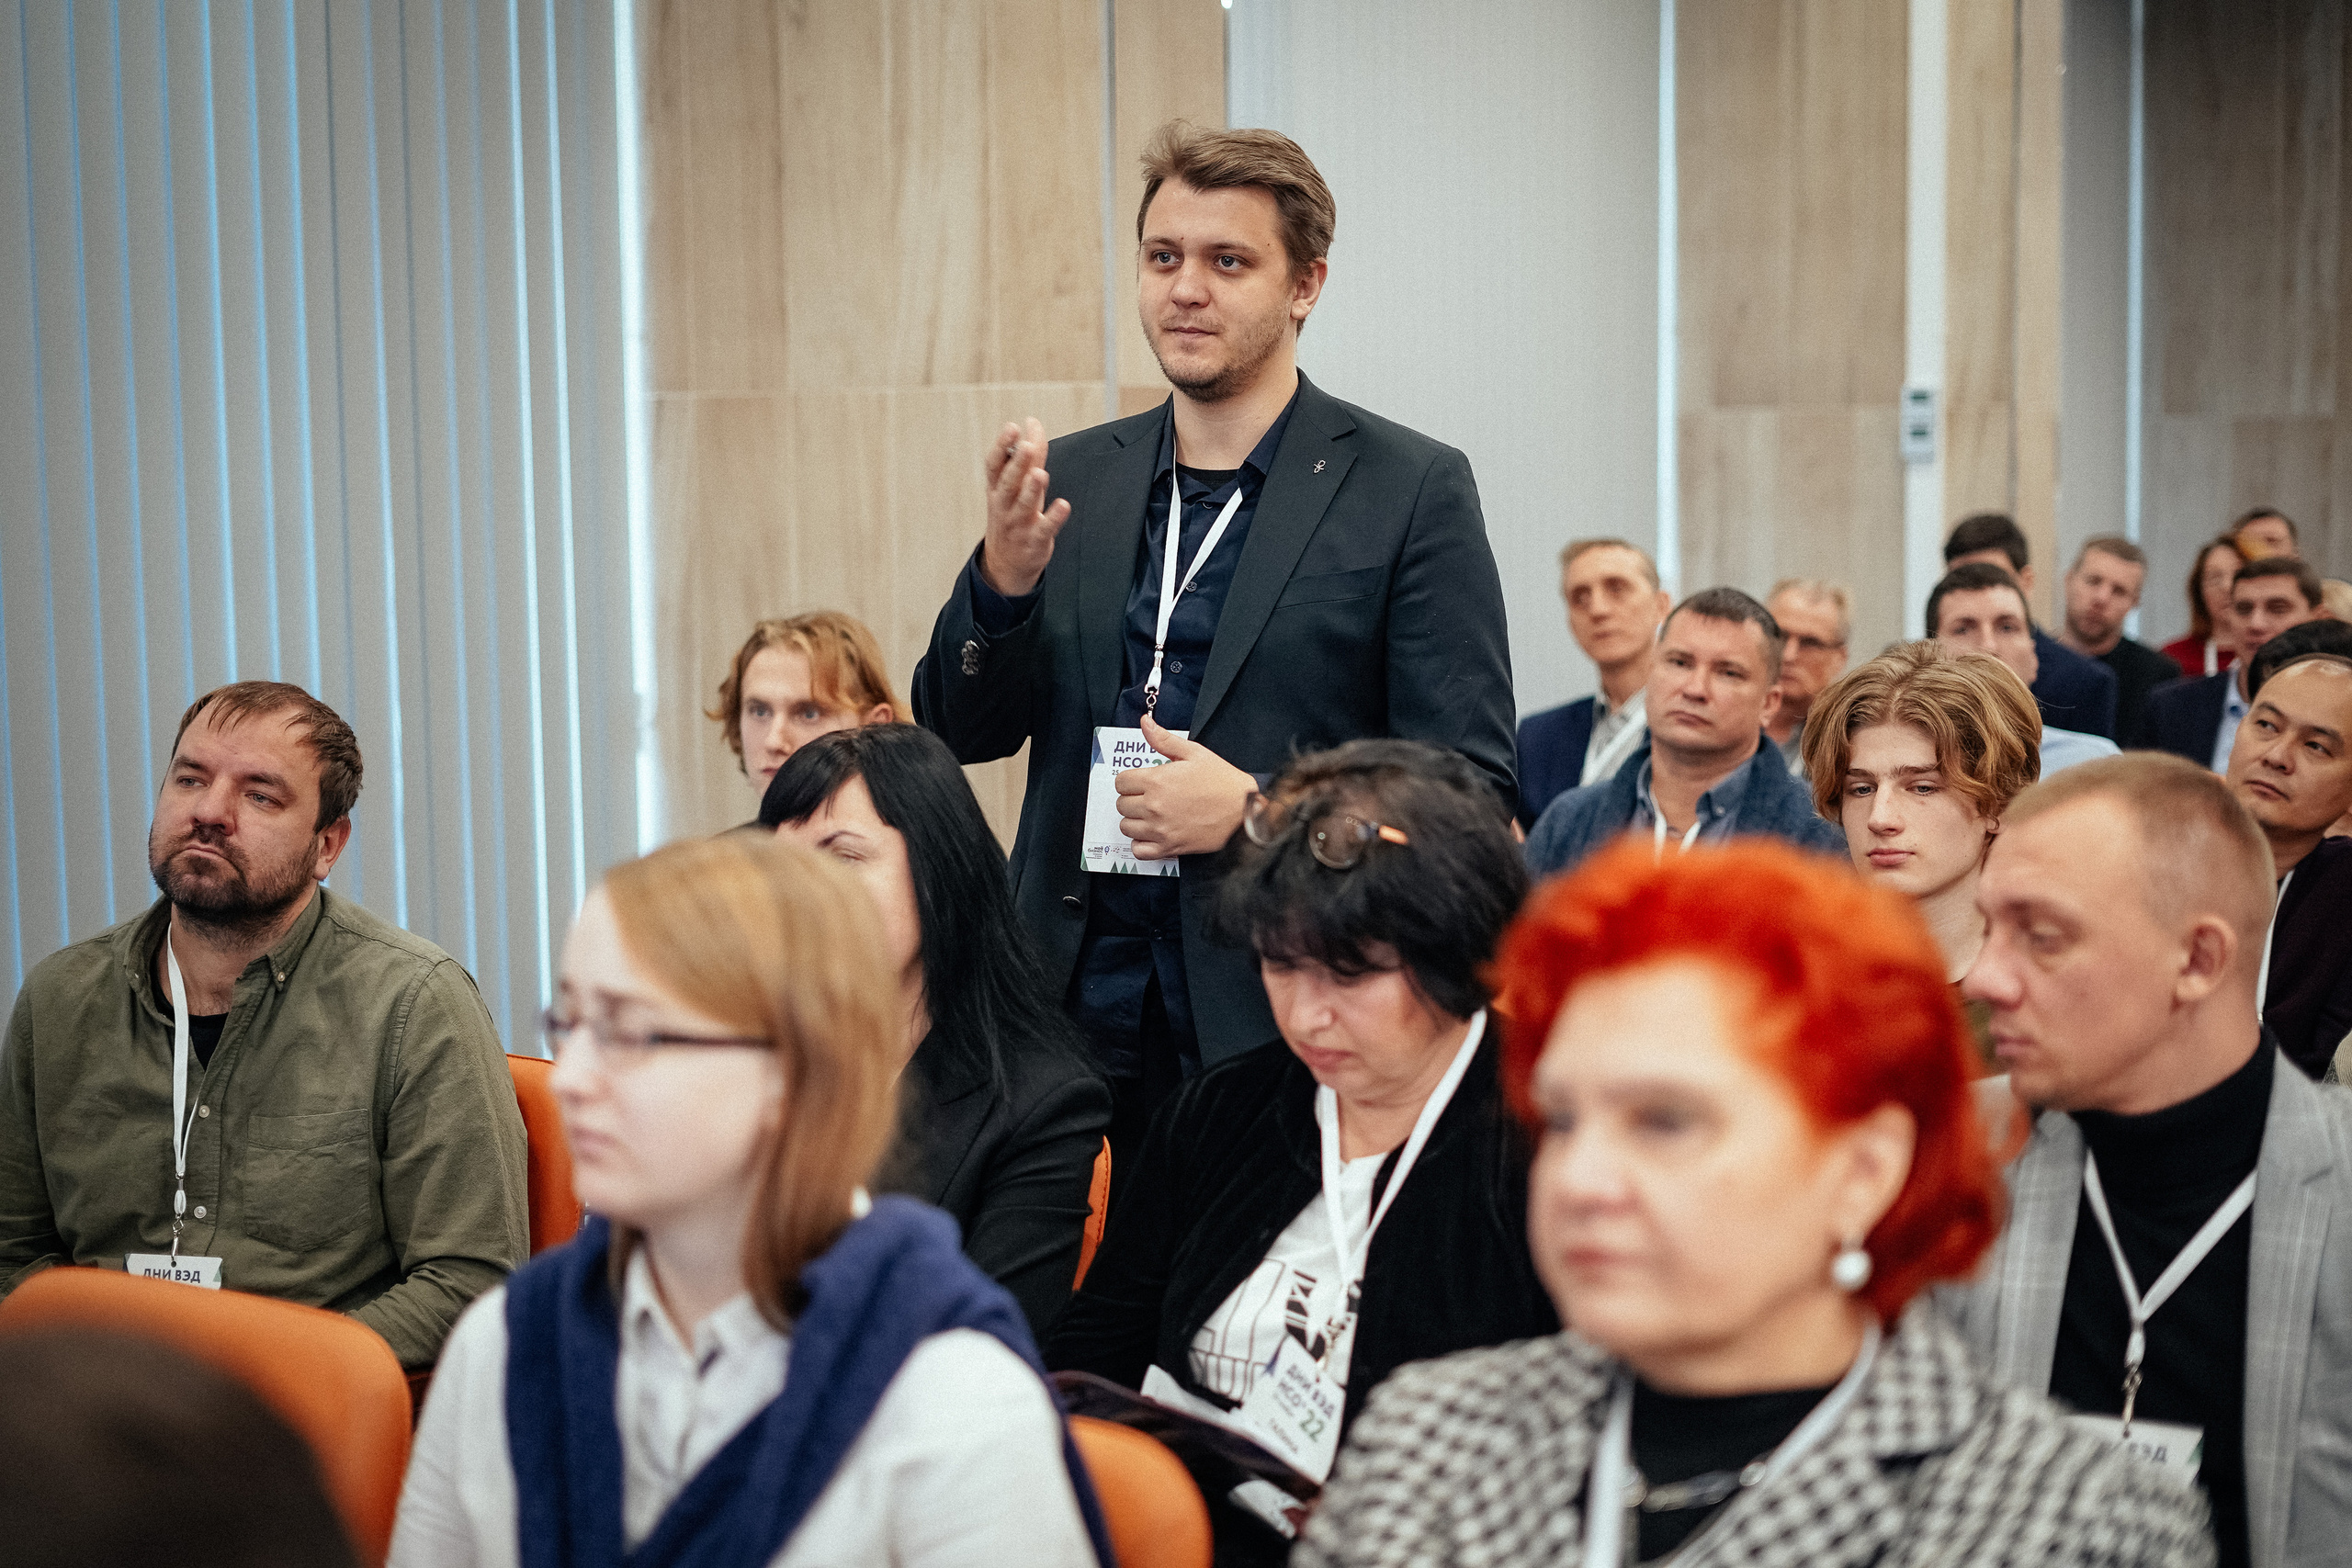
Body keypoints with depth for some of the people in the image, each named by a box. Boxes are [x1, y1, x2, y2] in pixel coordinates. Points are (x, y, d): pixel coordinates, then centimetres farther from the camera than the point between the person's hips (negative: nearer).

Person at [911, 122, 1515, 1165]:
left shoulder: (1412, 490, -2)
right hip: (1075, 1013, 4)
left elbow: (1470, 786, -4)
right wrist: (1004, 576, -8)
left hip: (1284, 1029, -3)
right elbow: (958, 731, 11)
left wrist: (1256, 811, -16)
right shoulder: (1069, 481, 12)